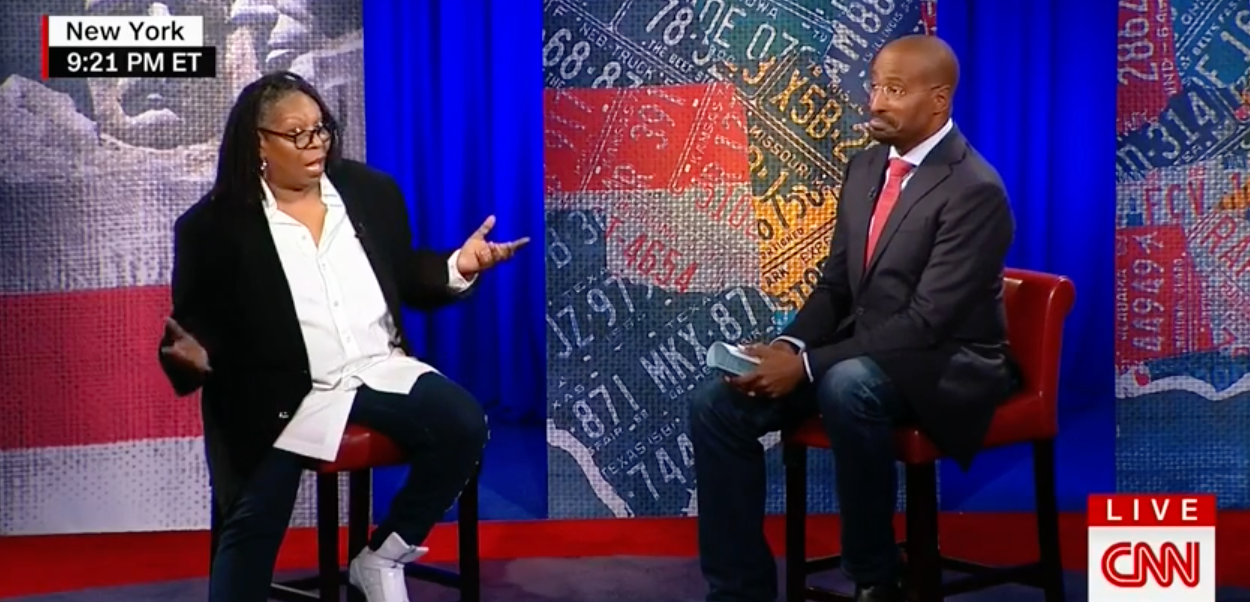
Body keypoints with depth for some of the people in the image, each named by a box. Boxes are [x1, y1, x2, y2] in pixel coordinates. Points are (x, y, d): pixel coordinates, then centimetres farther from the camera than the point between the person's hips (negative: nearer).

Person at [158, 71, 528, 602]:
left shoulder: (371, 191, 10)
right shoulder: (213, 225, -2)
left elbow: (407, 282, 17)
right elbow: (196, 322, 0)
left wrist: (459, 266, -2)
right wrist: (195, 353, -24)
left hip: (380, 371, 4)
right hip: (283, 391, -3)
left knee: (464, 426, -20)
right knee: (254, 521, -21)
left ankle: (381, 556, -3)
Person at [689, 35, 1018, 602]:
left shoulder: (975, 190, -17)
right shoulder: (865, 167, 8)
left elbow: (927, 321, -22)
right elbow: (835, 285, 12)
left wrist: (808, 365, -24)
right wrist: (788, 346, -9)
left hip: (946, 368, -7)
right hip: (860, 355, 7)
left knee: (847, 388, -39)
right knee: (717, 403, -11)